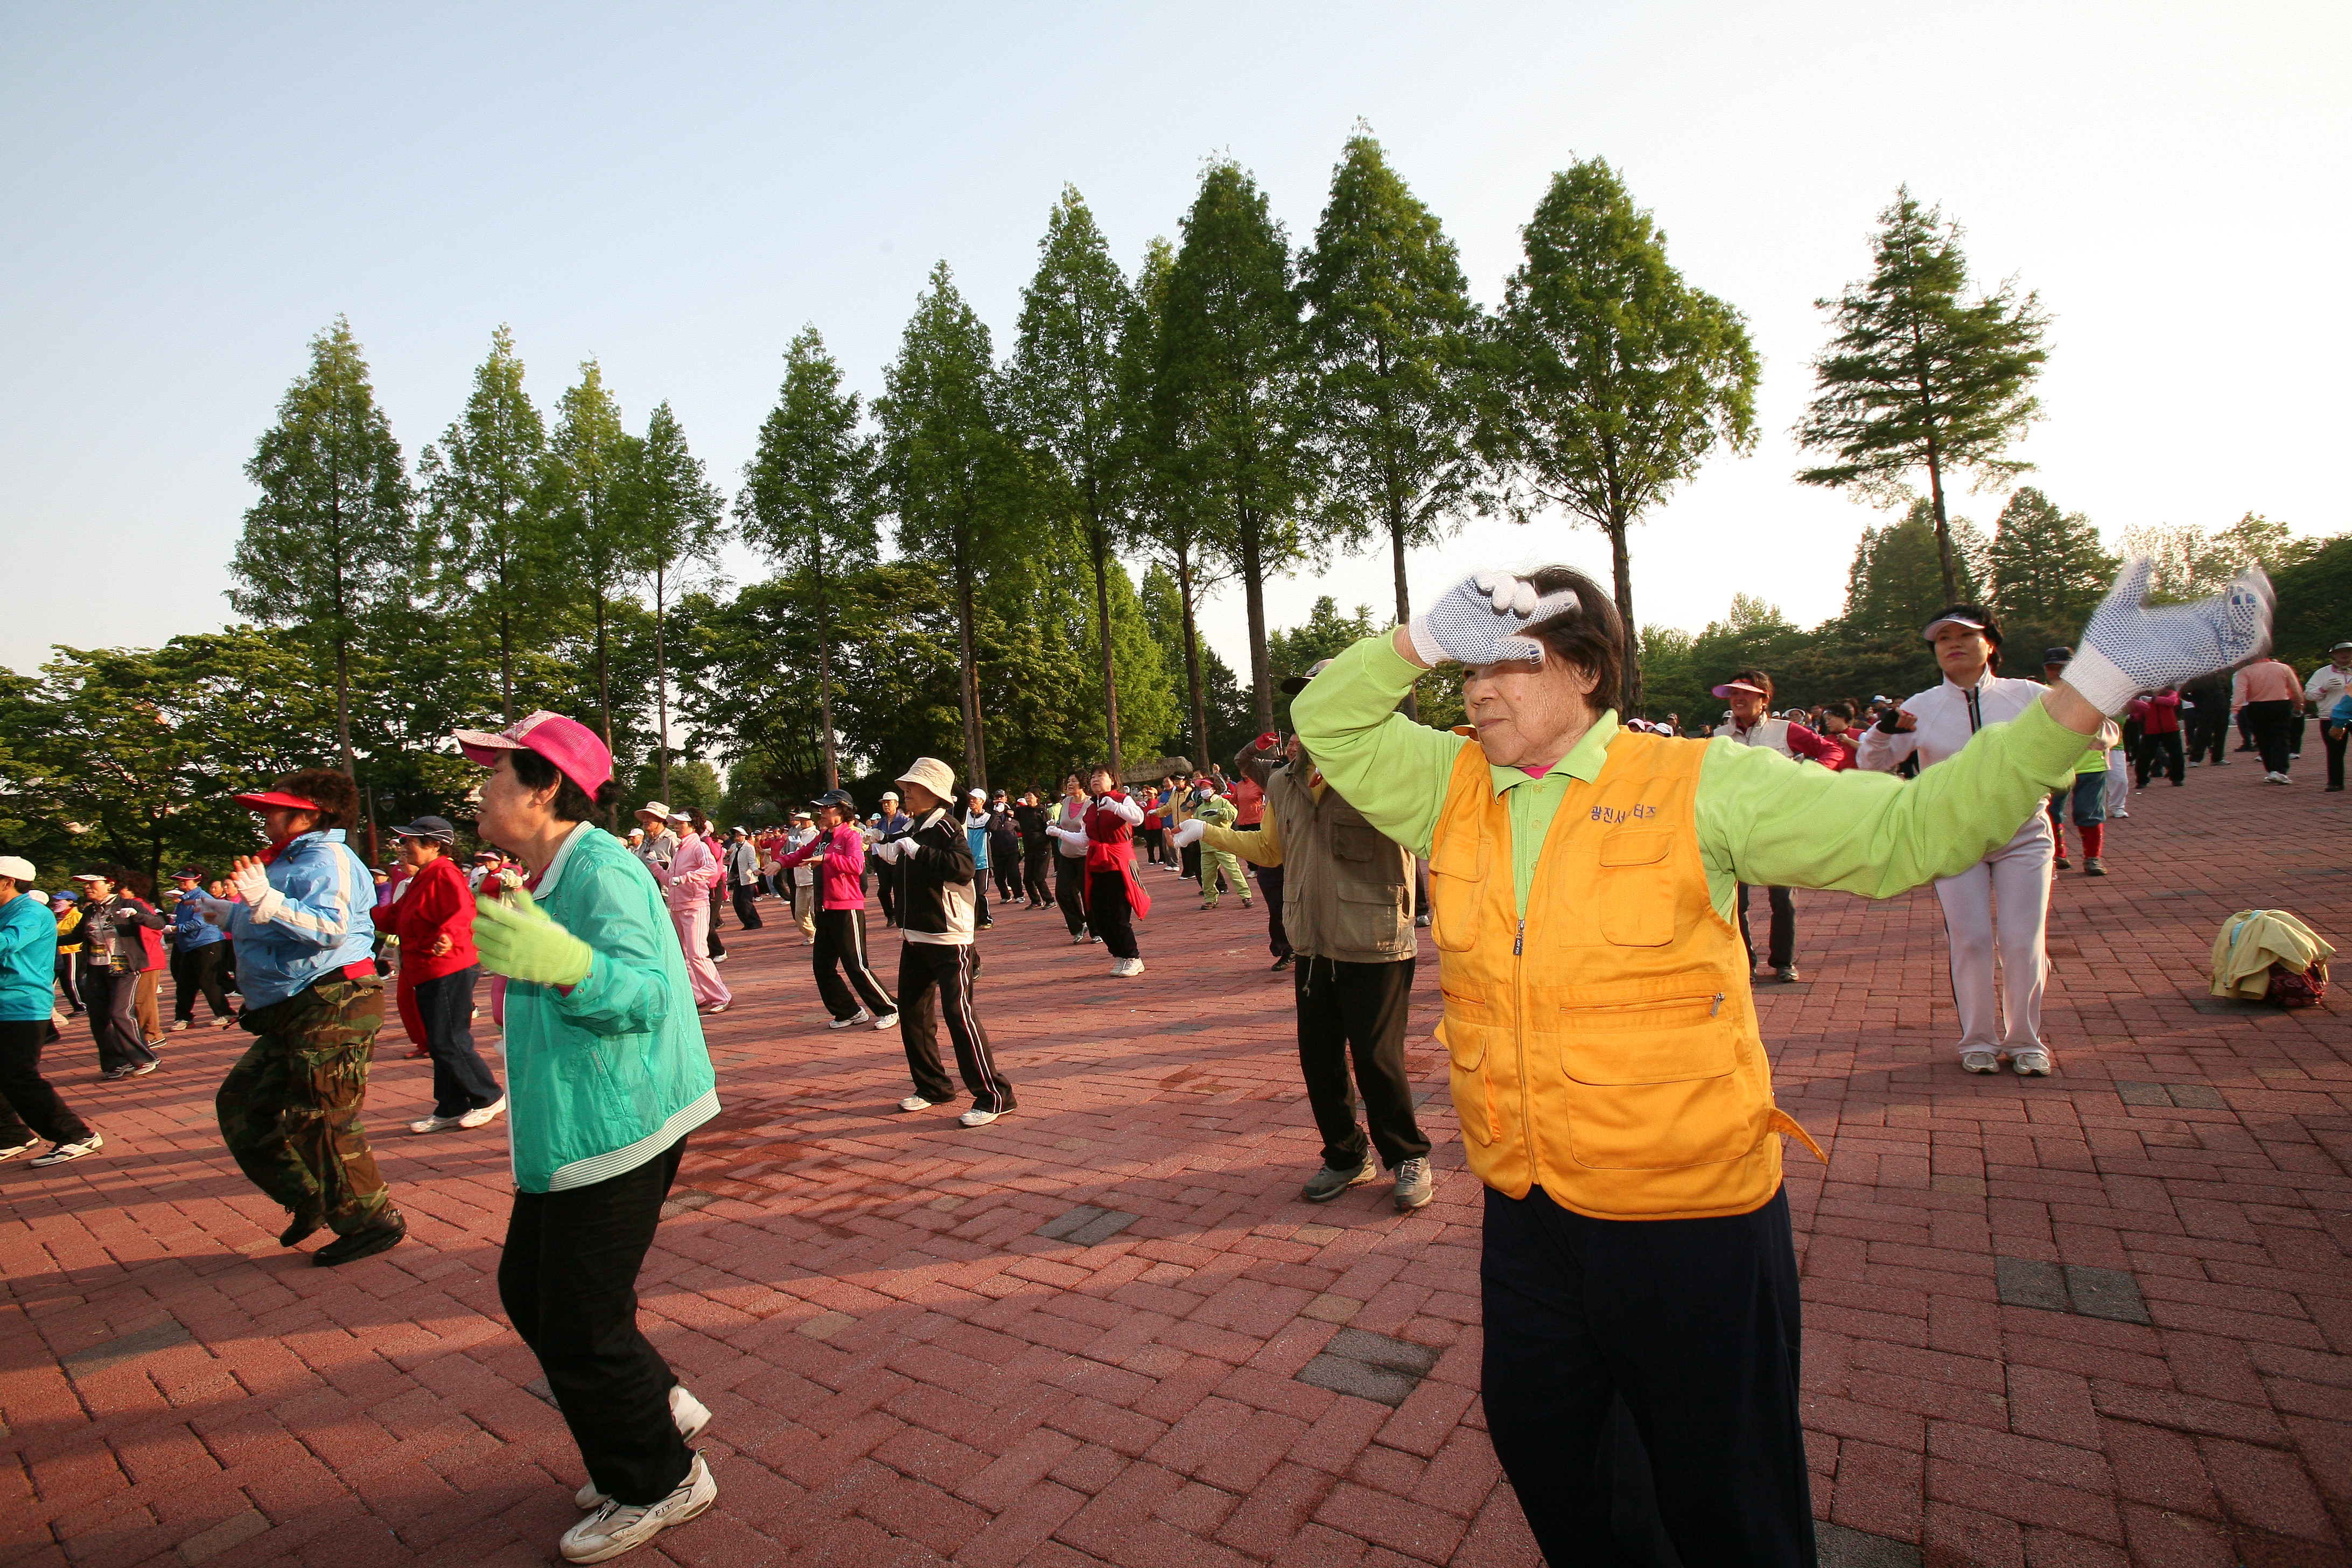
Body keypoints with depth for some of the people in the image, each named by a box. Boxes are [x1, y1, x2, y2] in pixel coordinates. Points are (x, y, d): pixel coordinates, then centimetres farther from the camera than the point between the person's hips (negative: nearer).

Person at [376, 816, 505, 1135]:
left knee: (447, 1042, -7)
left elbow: (462, 913, -28)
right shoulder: (422, 879, 19)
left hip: (449, 972, -11)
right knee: (440, 1044, 14)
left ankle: (490, 1098, 7)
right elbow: (394, 917, 23)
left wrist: (448, 936, -45)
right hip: (427, 974, 11)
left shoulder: (445, 874, -14)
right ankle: (450, 1110, 23)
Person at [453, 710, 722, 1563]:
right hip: (568, 1131, 11)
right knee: (529, 1290, 21)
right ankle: (663, 1408, 36)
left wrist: (563, 963, -51)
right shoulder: (552, 875, 12)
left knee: (579, 1326, 0)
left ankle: (658, 1482, 22)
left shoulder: (600, 871, -21)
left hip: (613, 1129, -11)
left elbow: (642, 991, -34)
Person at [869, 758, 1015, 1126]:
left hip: (949, 940, -9)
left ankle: (994, 1095, -3)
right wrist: (888, 853, 9)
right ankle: (932, 1087, 28)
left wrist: (917, 851, -28)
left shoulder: (946, 827, -14)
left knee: (958, 1014, -12)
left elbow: (964, 869, -32)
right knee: (912, 1014, 13)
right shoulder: (912, 829, 10)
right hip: (915, 939, 9)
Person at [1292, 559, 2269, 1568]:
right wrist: (1418, 639, -19)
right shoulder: (1450, 787, 0)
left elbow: (1910, 829, -10)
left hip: (1690, 1216, -4)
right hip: (1524, 1211, 4)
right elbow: (1326, 724, -1)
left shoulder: (1696, 787, -11)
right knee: (1536, 1444, 26)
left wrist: (2090, 690, -17)